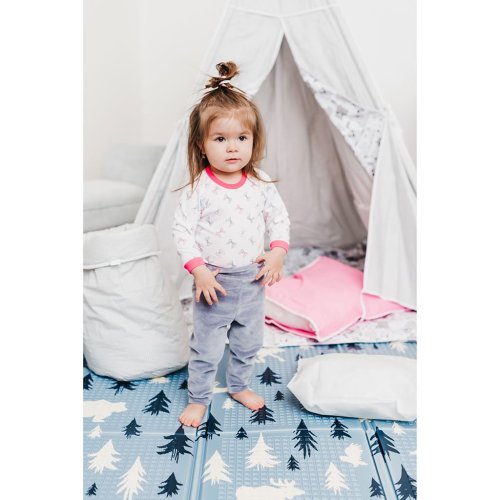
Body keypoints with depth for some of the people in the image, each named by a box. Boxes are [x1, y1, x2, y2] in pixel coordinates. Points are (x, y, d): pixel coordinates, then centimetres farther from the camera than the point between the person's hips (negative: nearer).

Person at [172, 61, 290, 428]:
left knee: (249, 342, 22)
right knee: (206, 347, 11)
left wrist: (278, 252, -10)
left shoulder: (261, 183, -5)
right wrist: (199, 270, -21)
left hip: (253, 280, 4)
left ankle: (240, 386, 46)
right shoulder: (199, 188, -16)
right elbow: (182, 229, -13)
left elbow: (279, 218, 5)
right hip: (215, 282, -4)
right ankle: (198, 398, 33)